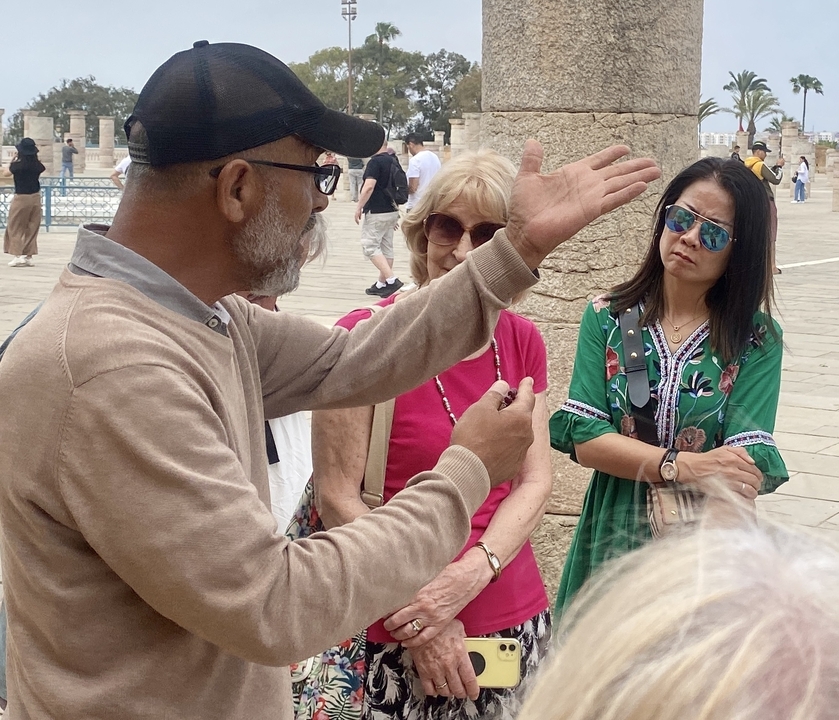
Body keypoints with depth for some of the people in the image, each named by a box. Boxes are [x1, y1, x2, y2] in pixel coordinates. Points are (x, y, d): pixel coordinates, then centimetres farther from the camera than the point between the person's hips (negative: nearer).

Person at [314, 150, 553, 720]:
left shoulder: (522, 342, 3)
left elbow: (536, 482, 1)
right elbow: (337, 499, -12)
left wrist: (468, 576, -15)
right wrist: (418, 613, -14)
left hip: (520, 621, 5)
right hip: (400, 638, -4)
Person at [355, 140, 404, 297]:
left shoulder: (375, 162, -14)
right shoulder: (393, 161, 12)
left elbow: (369, 186, -24)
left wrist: (359, 207, -16)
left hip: (376, 212, -9)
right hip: (391, 211, 9)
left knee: (370, 246, -6)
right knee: (386, 248, 11)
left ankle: (392, 280, -17)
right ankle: (381, 284, 17)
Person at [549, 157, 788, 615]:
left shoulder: (757, 341, -6)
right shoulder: (607, 318, -2)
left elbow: (747, 466, -17)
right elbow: (584, 438, -9)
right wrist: (682, 465, -21)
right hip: (612, 538, 2)